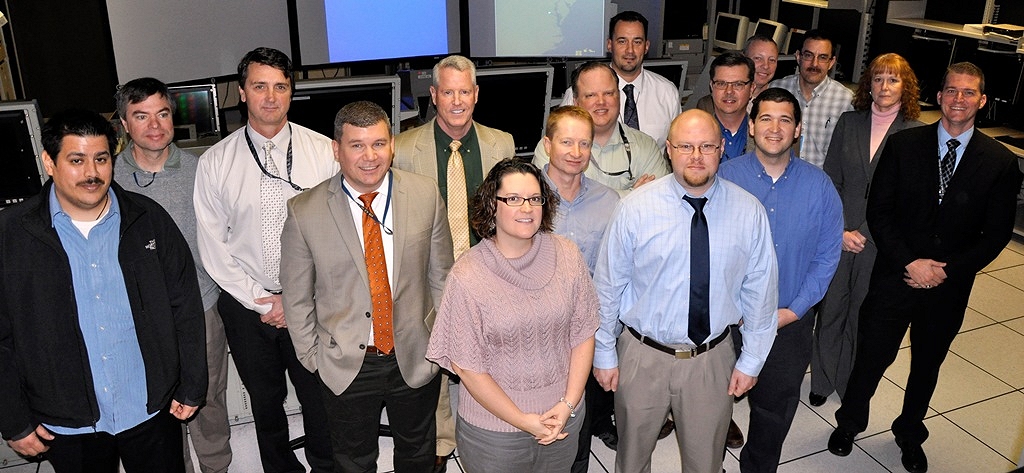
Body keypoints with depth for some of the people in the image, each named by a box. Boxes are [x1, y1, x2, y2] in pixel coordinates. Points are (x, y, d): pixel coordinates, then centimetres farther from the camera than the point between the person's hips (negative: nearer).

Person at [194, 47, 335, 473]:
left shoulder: (323, 151, -6)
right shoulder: (215, 162, -3)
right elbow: (212, 245, -2)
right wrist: (262, 301, -8)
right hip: (246, 305, 2)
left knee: (320, 401, 10)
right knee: (265, 403, 19)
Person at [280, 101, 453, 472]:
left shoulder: (426, 195, -9)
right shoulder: (304, 212, -13)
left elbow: (441, 276, 0)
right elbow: (296, 298, -2)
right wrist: (313, 359, 0)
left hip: (416, 358, 1)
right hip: (345, 367, -1)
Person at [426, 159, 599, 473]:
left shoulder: (567, 256, -6)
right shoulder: (467, 277, -16)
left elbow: (583, 333, -2)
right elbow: (467, 367, -13)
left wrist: (568, 404, -9)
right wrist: (522, 421, -12)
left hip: (563, 419, 3)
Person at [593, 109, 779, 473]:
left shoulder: (749, 212, -8)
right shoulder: (635, 208, -13)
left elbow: (760, 290, 0)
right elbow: (608, 285, -6)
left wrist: (751, 360, 4)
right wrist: (605, 355, -1)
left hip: (713, 359, 1)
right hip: (642, 357, -1)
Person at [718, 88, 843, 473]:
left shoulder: (819, 186, -5)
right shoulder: (725, 177, -10)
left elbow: (827, 255, -1)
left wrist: (794, 310, -9)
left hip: (791, 321, 2)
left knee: (775, 407, 18)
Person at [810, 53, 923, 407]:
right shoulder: (849, 123, 2)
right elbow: (830, 182, 2)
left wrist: (864, 233, -9)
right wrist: (839, 230, -6)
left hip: (881, 243, -1)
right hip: (838, 235, 2)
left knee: (862, 315, 12)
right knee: (830, 309, 10)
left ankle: (851, 385, 32)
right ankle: (822, 379, 29)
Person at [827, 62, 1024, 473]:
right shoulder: (904, 144, -6)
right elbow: (878, 210, -7)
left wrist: (947, 270, -13)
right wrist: (909, 263, -15)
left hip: (949, 286, 1)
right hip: (894, 277, -1)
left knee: (927, 366, 20)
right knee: (871, 358, 10)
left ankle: (910, 434, 43)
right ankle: (849, 424, 35)